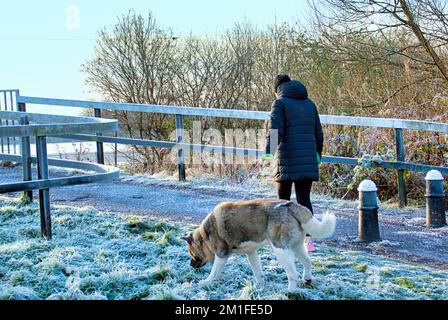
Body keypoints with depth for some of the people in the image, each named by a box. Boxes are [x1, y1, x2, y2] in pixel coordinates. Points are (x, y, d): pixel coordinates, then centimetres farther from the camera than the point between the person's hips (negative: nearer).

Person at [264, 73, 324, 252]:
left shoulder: (280, 103, 0)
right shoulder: (310, 104, 16)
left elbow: (275, 129, -14)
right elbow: (318, 133, 20)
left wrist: (269, 151, -22)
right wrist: (318, 154, 32)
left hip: (287, 159, -4)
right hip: (308, 160, 4)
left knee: (283, 199, 9)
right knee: (304, 199, 2)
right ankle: (308, 237, -11)